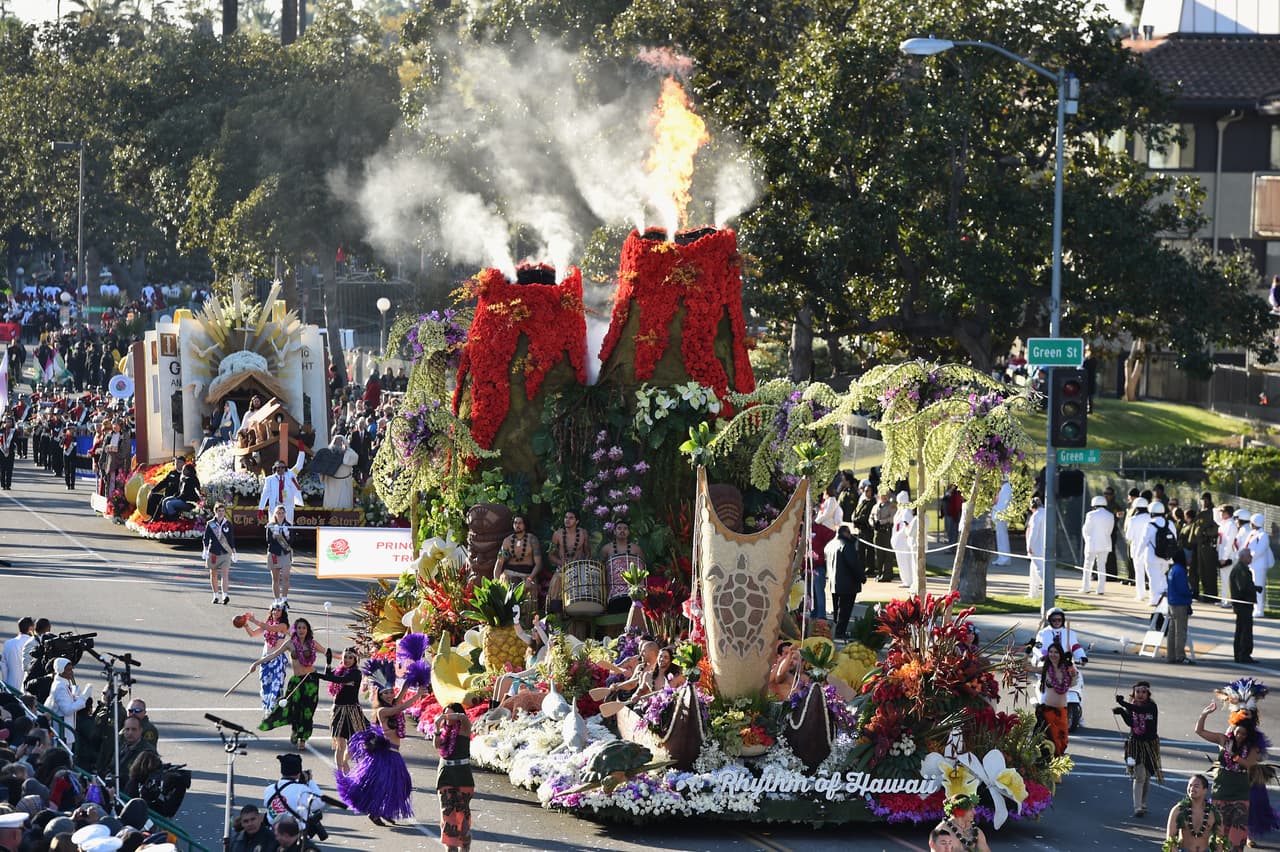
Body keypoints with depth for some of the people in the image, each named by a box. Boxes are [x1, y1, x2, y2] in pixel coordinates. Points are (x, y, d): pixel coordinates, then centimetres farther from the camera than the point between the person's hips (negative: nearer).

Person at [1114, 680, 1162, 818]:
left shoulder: (1151, 707, -8)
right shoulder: (1131, 707, -1)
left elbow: (1140, 710, -30)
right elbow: (1130, 722, -20)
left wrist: (1123, 703, -37)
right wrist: (1121, 712, -37)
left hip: (1150, 744, 0)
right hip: (1135, 744, 0)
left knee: (1147, 777, 10)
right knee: (1139, 776, -10)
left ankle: (1142, 804, 26)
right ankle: (1137, 807, -12)